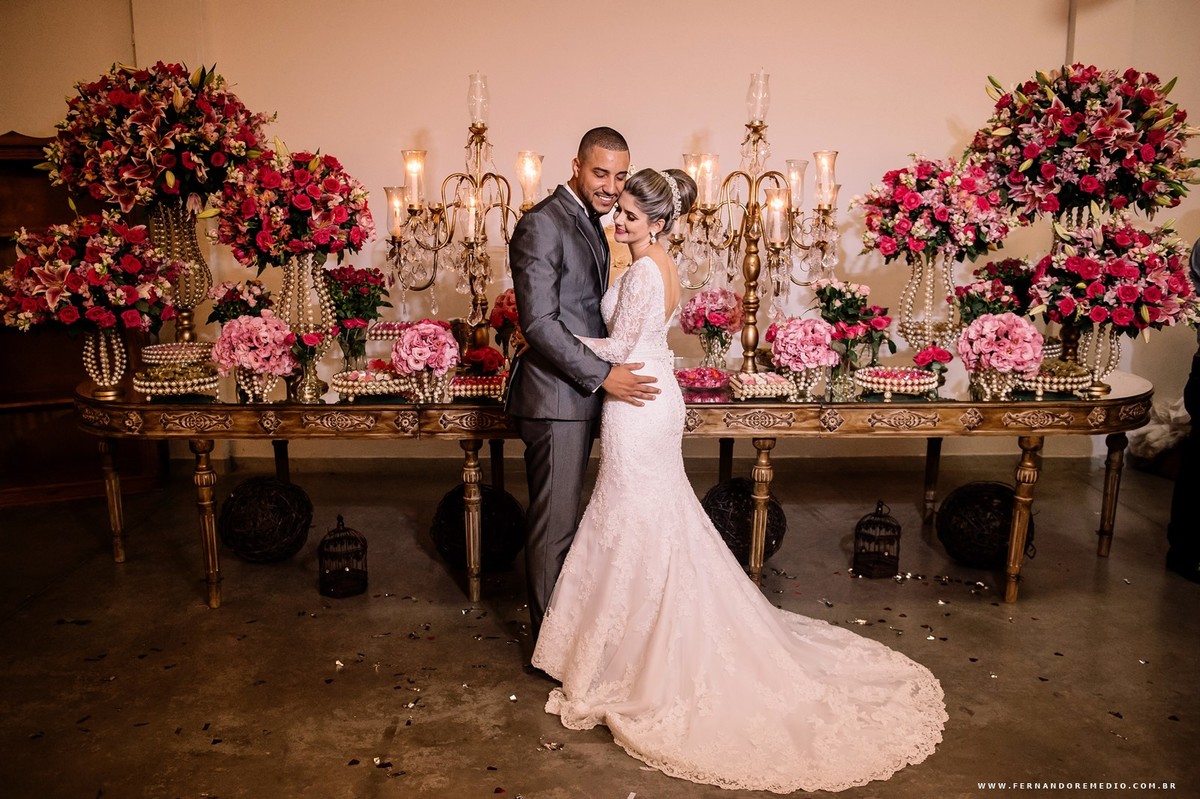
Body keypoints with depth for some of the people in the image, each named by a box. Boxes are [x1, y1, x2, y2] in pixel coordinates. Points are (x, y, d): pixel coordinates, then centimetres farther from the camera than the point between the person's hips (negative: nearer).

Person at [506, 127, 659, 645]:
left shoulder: (590, 223, 15)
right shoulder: (542, 224, -15)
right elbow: (538, 322, -22)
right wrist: (603, 375, -22)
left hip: (581, 394, 9)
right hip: (555, 399, -9)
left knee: (561, 517, 21)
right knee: (554, 524, 2)